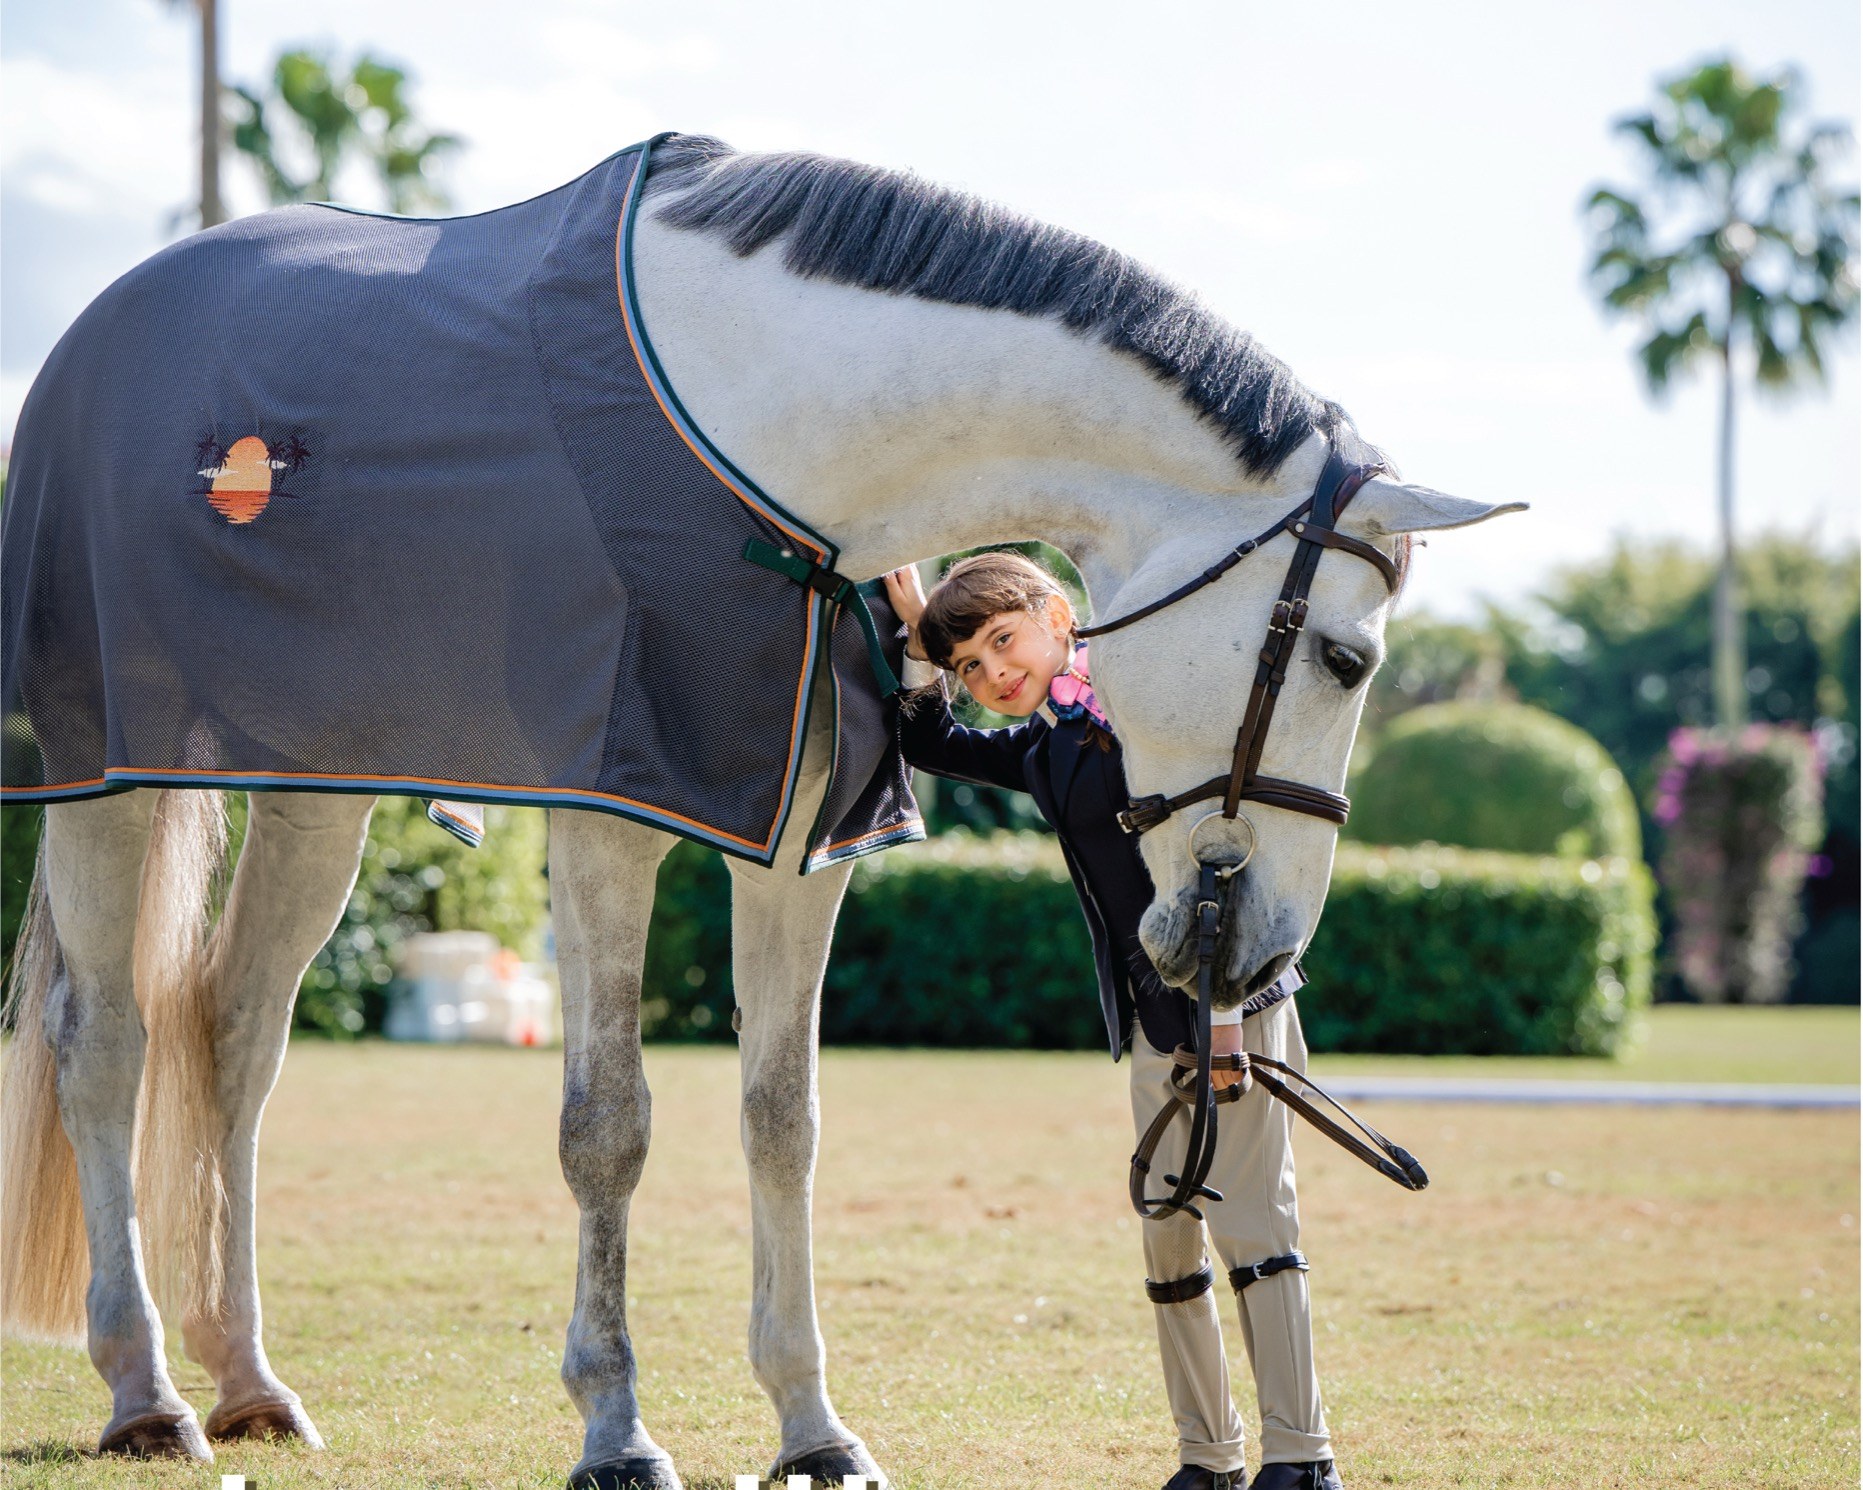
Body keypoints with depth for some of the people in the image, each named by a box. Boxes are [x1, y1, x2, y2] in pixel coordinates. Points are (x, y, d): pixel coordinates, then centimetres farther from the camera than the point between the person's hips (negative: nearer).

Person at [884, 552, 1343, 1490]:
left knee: (1249, 1215, -9)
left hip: (1231, 997, -8)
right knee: (1169, 1232, 8)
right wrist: (917, 635, 14)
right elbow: (932, 746, 24)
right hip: (1153, 1022, 8)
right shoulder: (1039, 751, 13)